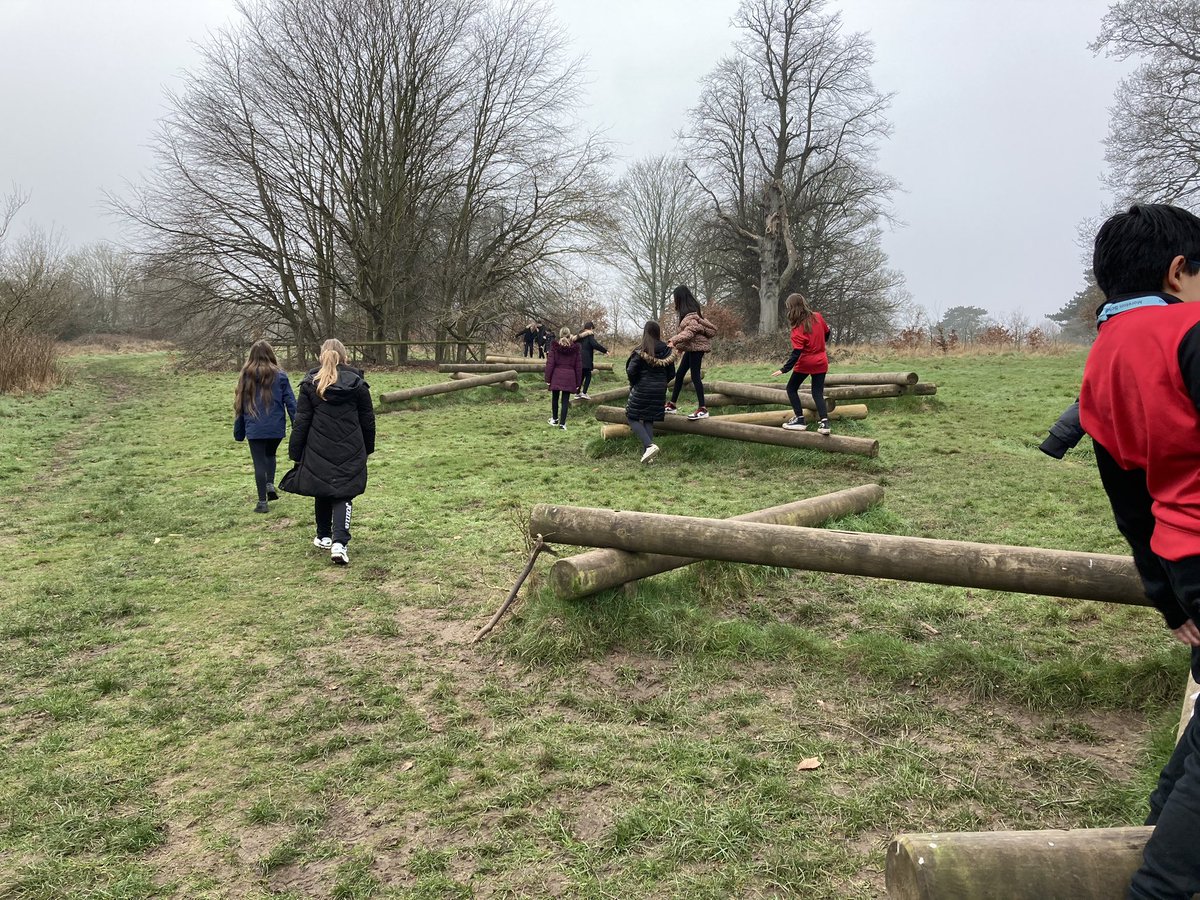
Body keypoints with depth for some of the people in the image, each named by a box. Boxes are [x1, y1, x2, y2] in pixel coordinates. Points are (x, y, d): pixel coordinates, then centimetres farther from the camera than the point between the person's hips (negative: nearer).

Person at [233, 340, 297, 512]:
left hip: (254, 429, -1)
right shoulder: (280, 375, -2)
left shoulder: (246, 376, 1)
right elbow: (290, 402, -3)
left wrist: (239, 431, 14)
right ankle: (270, 484, 8)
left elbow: (239, 405, 6)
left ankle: (262, 502, 4)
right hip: (276, 427, 1)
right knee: (270, 454, 26)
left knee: (259, 463, 5)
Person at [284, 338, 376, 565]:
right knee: (343, 495, 3)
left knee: (322, 493, 18)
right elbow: (368, 420, 6)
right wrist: (368, 448, 18)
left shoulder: (311, 383, -2)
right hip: (350, 452, 0)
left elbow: (301, 422, -2)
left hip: (318, 452, 0)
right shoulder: (357, 383, 0)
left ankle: (324, 537, 32)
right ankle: (339, 542, -15)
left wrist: (295, 452, 5)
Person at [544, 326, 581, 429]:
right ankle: (562, 423, 0)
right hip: (569, 377, 0)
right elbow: (579, 366, 4)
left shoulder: (554, 346, -3)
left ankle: (555, 419, 28)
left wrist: (547, 379, 2)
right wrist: (578, 382, 11)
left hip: (556, 376, 0)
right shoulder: (575, 348, 2)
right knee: (565, 400, 3)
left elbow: (550, 363, -5)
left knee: (555, 398, 16)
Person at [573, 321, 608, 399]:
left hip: (578, 359, 7)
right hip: (586, 359, -7)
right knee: (588, 375, 1)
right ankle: (584, 393, -9)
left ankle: (577, 393, 11)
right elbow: (595, 344, -17)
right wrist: (605, 351, -13)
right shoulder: (590, 335, -5)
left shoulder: (580, 335, 18)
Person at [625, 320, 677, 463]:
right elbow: (671, 373, 5)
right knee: (649, 420, 13)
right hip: (659, 391, 5)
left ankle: (649, 445, -13)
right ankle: (646, 452, 11)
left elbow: (631, 371, -17)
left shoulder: (641, 351, -14)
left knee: (632, 418, 6)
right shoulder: (667, 351, 0)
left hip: (641, 389, -5)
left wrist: (634, 384, 2)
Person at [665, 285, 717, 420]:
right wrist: (680, 345, 18)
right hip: (691, 347, 10)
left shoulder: (691, 315, -17)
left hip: (696, 346, -10)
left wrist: (674, 341, -36)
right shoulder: (689, 311, 14)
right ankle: (672, 405, 19)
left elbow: (689, 332, -28)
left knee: (695, 376, -10)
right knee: (679, 374, 12)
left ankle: (702, 409, -10)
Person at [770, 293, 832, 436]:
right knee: (818, 393, 7)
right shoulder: (817, 317, -5)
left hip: (805, 363, -6)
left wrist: (783, 369, -23)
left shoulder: (798, 329, -20)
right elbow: (827, 334, 9)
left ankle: (800, 419, 9)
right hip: (821, 362, 6)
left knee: (791, 389, 12)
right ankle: (824, 422, -8)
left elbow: (796, 354, -24)